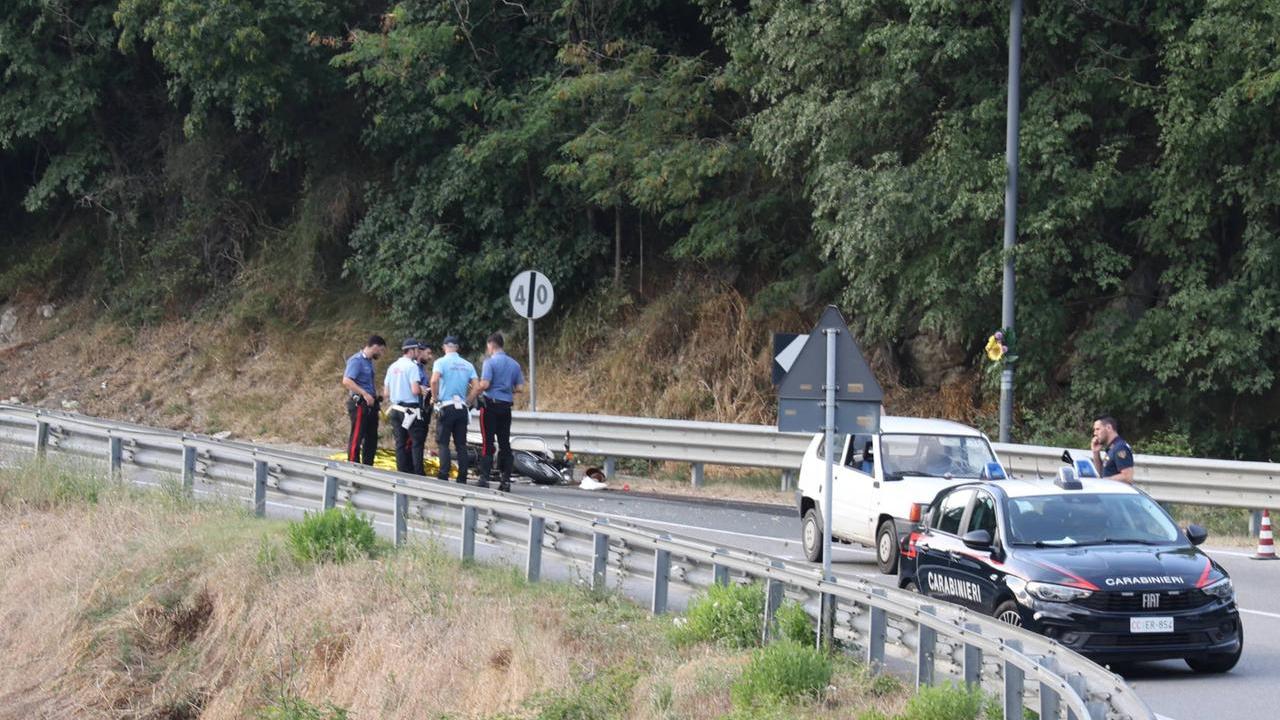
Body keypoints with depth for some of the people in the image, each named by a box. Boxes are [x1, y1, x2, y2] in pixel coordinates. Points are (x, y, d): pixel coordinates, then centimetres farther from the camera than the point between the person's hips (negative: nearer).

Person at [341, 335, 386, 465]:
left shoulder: (369, 361, 16)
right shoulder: (356, 360, -12)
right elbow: (346, 381, -22)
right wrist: (365, 394, -24)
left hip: (370, 404, 9)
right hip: (359, 404, -9)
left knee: (371, 439, 12)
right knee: (356, 438, -6)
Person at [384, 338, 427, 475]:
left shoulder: (392, 367, 13)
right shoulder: (412, 366, -11)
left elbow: (386, 393, 14)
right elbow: (415, 390, -19)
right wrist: (424, 390, 0)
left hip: (396, 409, 7)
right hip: (410, 410, -7)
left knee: (400, 443, 8)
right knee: (417, 441, -4)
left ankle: (403, 474, 6)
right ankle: (418, 474, -10)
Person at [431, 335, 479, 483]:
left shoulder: (441, 362, -4)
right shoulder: (467, 365, 9)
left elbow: (434, 380, -21)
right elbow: (475, 387, 3)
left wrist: (435, 398, -8)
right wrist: (468, 403, 11)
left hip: (446, 408, -4)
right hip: (462, 409, 4)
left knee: (443, 444, -2)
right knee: (461, 445, 7)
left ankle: (443, 477, -11)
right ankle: (462, 479, 5)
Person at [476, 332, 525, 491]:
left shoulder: (490, 362, -9)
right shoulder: (514, 364, 10)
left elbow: (484, 384, -17)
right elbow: (520, 388, 8)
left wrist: (477, 390, 3)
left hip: (491, 405, -5)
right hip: (506, 406, 5)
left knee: (488, 443, -5)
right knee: (505, 443, 7)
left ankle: (484, 478, -10)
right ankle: (506, 480, 5)